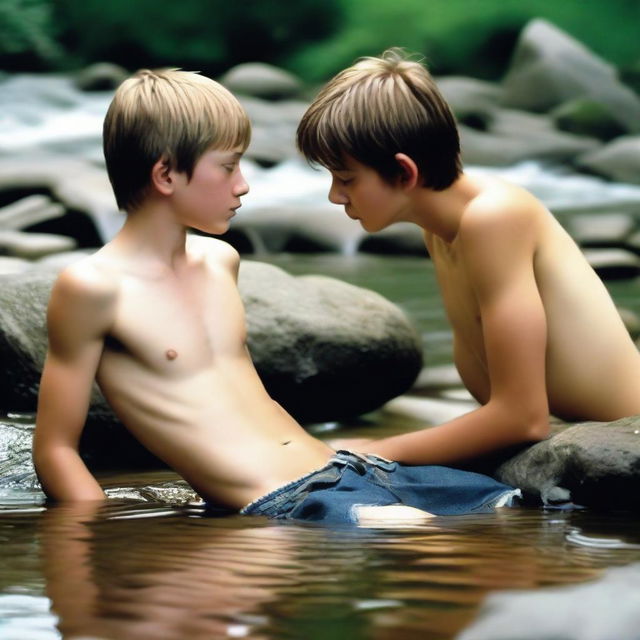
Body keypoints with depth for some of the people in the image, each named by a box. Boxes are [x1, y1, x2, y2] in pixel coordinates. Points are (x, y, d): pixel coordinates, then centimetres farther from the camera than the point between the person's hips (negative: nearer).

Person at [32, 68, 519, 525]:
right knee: (408, 529, -39)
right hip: (278, 507, -9)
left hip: (347, 467, 9)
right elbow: (55, 450, -4)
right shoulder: (94, 286, -6)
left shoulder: (220, 261, 19)